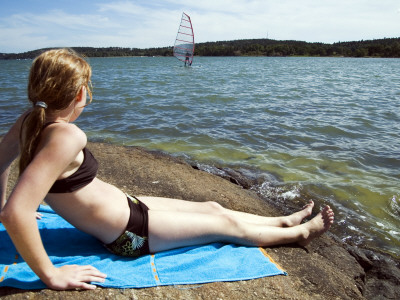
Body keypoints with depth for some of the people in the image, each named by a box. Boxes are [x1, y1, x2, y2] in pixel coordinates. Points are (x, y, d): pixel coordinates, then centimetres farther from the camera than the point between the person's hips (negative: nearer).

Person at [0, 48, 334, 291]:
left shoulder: (31, 121, -5)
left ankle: (283, 221, 38)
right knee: (227, 225, 7)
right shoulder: (67, 136, -32)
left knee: (212, 207, 18)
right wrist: (51, 274, -29)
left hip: (124, 206, 9)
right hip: (130, 233, -9)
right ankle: (300, 233, 33)